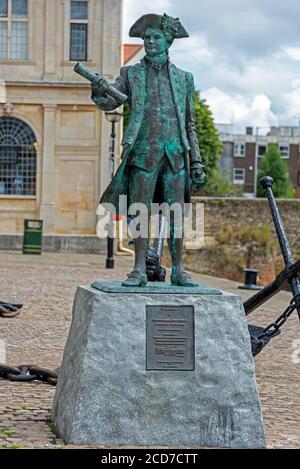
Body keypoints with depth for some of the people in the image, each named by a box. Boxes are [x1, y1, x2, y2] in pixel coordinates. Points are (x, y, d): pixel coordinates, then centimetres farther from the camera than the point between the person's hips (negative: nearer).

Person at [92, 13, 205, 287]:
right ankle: (139, 270, 1)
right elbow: (110, 102, -4)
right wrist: (100, 91, -28)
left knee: (176, 214, 0)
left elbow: (190, 124, 17)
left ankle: (178, 271, 5)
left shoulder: (183, 78, 15)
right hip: (144, 152, -1)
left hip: (175, 154, 1)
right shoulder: (131, 74, 11)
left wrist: (196, 161, 11)